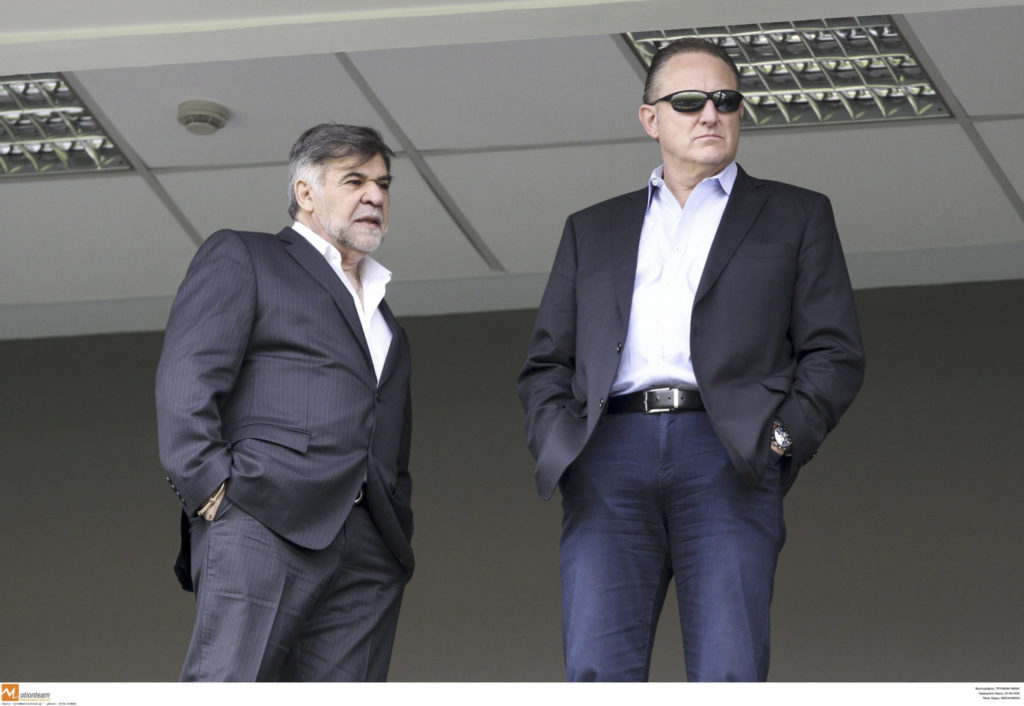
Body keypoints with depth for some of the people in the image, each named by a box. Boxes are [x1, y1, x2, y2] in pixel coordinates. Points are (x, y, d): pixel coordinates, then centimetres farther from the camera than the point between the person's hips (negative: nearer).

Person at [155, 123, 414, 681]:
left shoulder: (385, 321, 35)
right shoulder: (241, 258, 14)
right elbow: (186, 379, -1)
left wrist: (398, 534, 14)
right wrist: (211, 489, -13)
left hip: (369, 552, 6)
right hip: (265, 527, -6)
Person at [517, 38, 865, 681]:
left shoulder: (796, 216, 20)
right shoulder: (593, 230, 27)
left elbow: (835, 355, 12)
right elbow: (545, 365, 23)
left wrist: (780, 440, -5)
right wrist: (560, 447, 3)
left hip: (728, 458, -2)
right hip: (610, 458, 2)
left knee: (728, 679, -16)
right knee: (598, 675, -14)